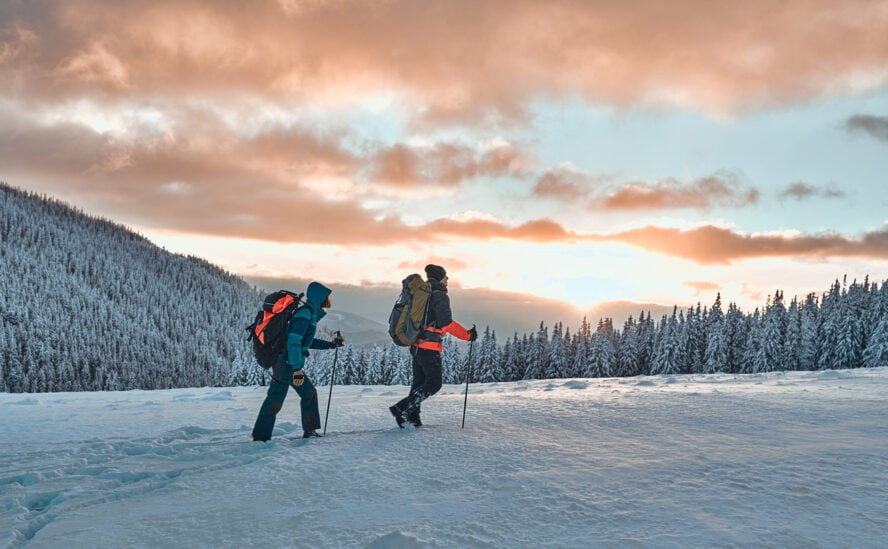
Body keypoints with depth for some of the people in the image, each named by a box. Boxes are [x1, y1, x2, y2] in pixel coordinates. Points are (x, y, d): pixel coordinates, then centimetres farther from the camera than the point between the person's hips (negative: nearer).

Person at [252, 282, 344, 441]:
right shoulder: (305, 314, -16)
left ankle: (309, 431, 20)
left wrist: (330, 344, 25)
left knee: (309, 393, 14)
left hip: (292, 364, 10)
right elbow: (294, 341, -24)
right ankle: (260, 438, 1)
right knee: (275, 401, -5)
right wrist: (297, 369, -25)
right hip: (286, 363, -10)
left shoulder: (311, 313, 14)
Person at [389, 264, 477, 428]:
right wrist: (468, 335, -15)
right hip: (430, 348, -9)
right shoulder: (440, 296, -11)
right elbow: (446, 323, -20)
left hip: (417, 345, 9)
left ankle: (412, 416, 11)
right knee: (434, 383, -4)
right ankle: (402, 409, -13)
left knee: (419, 382, 14)